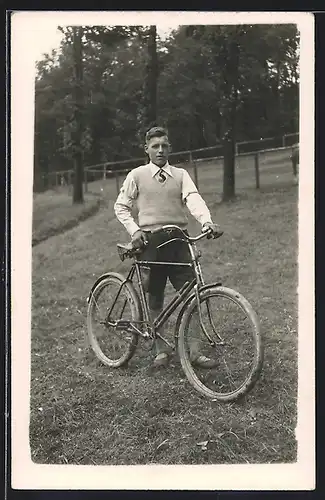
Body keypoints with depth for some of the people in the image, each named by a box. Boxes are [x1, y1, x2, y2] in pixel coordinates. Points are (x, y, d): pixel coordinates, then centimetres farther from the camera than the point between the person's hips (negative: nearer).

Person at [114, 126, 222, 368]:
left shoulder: (180, 175, 8)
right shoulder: (137, 176, 5)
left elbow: (193, 199, -8)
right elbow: (121, 206, 9)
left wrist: (207, 221, -27)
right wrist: (134, 230, -7)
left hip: (178, 240, 1)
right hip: (150, 241, -1)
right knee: (155, 298, 6)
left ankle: (194, 350, 5)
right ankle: (161, 350, 19)